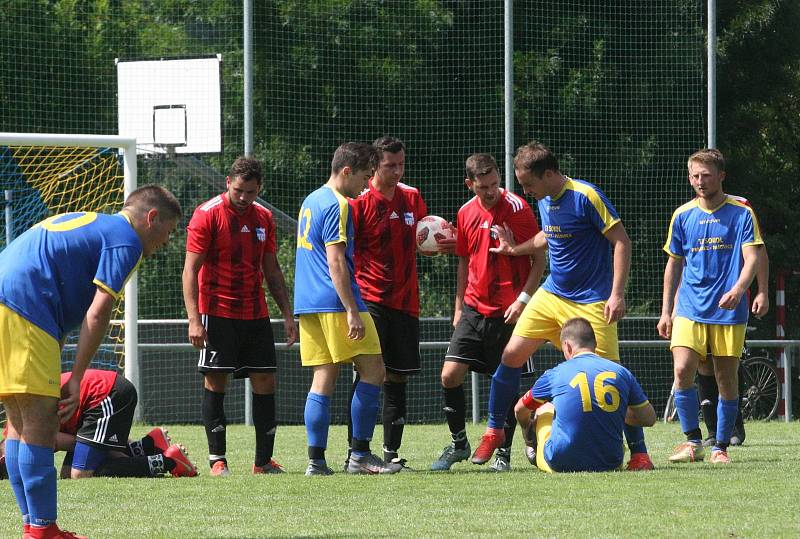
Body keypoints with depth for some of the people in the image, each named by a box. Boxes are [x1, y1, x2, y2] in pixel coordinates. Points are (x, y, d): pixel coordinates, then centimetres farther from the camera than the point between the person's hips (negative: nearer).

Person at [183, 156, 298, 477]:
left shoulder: (263, 218, 10)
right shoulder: (207, 215, -6)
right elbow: (190, 269, -8)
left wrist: (287, 315, 12)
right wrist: (194, 319, -16)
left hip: (256, 315, 5)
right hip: (217, 314, -5)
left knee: (265, 382, 2)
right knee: (215, 383, -5)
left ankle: (264, 460, 6)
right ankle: (217, 460, 0)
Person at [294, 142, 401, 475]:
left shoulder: (311, 201, 19)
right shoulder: (337, 206, -11)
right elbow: (336, 262, -17)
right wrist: (352, 312, -19)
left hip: (309, 305, 9)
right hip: (335, 304, -9)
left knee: (322, 380, 7)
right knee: (373, 371, -5)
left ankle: (316, 460, 1)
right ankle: (360, 456, -6)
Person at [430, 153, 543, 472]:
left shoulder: (517, 208, -8)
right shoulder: (466, 213, 7)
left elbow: (539, 259, -6)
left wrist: (523, 299, -15)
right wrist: (459, 307, 17)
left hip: (508, 313, -4)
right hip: (474, 310, 4)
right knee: (450, 374, -5)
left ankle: (504, 453, 12)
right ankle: (458, 443, 12)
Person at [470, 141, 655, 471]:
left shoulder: (586, 196, -18)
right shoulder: (544, 201, 5)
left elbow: (621, 241, -19)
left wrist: (617, 295, -24)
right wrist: (515, 249, 23)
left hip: (590, 303, -7)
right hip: (551, 294, 7)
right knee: (511, 355, 2)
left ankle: (639, 453, -2)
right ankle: (494, 432, 18)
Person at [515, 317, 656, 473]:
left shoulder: (556, 373, -1)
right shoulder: (621, 372, 1)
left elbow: (520, 409, 16)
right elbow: (649, 418, 9)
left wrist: (527, 429, 39)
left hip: (560, 464, -1)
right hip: (610, 464, 1)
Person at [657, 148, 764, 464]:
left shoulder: (741, 213, 0)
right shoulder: (683, 216, 8)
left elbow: (752, 258, -6)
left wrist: (738, 289, -25)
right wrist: (665, 312, 13)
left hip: (729, 311, -2)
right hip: (690, 309, 2)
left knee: (727, 380, 1)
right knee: (683, 370, -15)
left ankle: (721, 446, 14)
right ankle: (693, 442, -4)